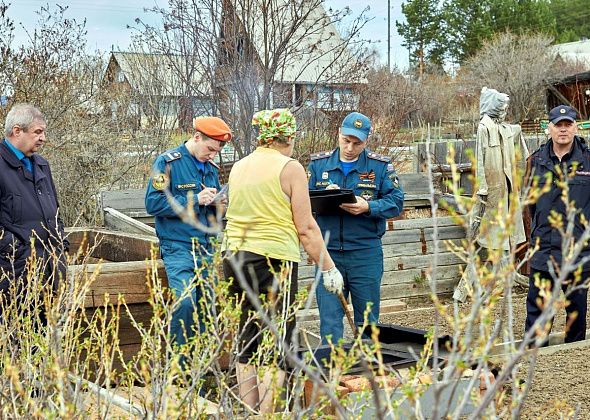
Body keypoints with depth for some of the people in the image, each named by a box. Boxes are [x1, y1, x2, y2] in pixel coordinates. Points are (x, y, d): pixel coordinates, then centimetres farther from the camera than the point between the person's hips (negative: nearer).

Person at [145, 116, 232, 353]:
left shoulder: (211, 167, 15)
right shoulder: (168, 162, -5)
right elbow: (153, 203, -14)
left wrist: (215, 202, -1)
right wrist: (195, 200, -17)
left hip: (205, 248, 7)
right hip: (178, 247, -6)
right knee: (185, 301, -21)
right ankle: (179, 361, -8)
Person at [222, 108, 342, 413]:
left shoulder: (238, 168, 11)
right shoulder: (290, 168, -6)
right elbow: (306, 228, -7)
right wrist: (328, 268, -2)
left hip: (235, 258, 6)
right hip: (273, 259, -6)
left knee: (246, 343, 13)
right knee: (276, 346, -1)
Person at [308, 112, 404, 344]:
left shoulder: (380, 166, 3)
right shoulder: (319, 164, 8)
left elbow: (396, 202, -3)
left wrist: (368, 207, -20)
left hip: (366, 254, -1)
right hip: (328, 252, 1)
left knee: (367, 319, 11)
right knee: (329, 320, 1)